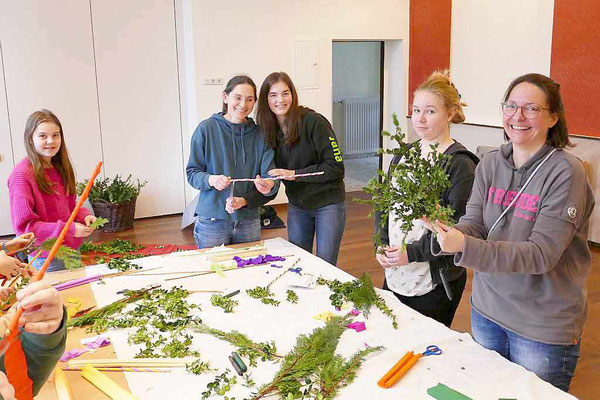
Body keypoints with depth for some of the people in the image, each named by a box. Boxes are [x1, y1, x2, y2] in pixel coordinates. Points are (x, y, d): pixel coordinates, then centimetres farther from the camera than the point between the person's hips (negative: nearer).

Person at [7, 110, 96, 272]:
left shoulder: (60, 168, 5)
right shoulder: (21, 174, -17)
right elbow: (23, 225, -18)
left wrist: (83, 215, -6)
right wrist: (68, 229, -24)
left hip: (73, 250, 7)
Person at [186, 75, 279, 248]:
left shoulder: (259, 134, 2)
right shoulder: (207, 129, -5)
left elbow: (270, 176, -3)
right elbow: (192, 172, -3)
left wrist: (244, 200, -21)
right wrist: (211, 180, -25)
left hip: (249, 220, 3)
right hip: (211, 220, -2)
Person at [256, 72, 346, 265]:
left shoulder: (313, 122, -18)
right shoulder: (267, 129, 0)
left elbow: (336, 167, -19)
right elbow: (275, 170, 5)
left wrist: (294, 174, -22)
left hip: (328, 204, -5)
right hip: (296, 205, 5)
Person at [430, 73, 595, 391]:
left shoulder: (565, 172, -18)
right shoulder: (490, 164, 0)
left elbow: (541, 254, -24)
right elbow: (474, 223, -5)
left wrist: (465, 248, -36)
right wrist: (449, 234, -29)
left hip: (544, 326, -5)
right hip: (487, 309, 5)